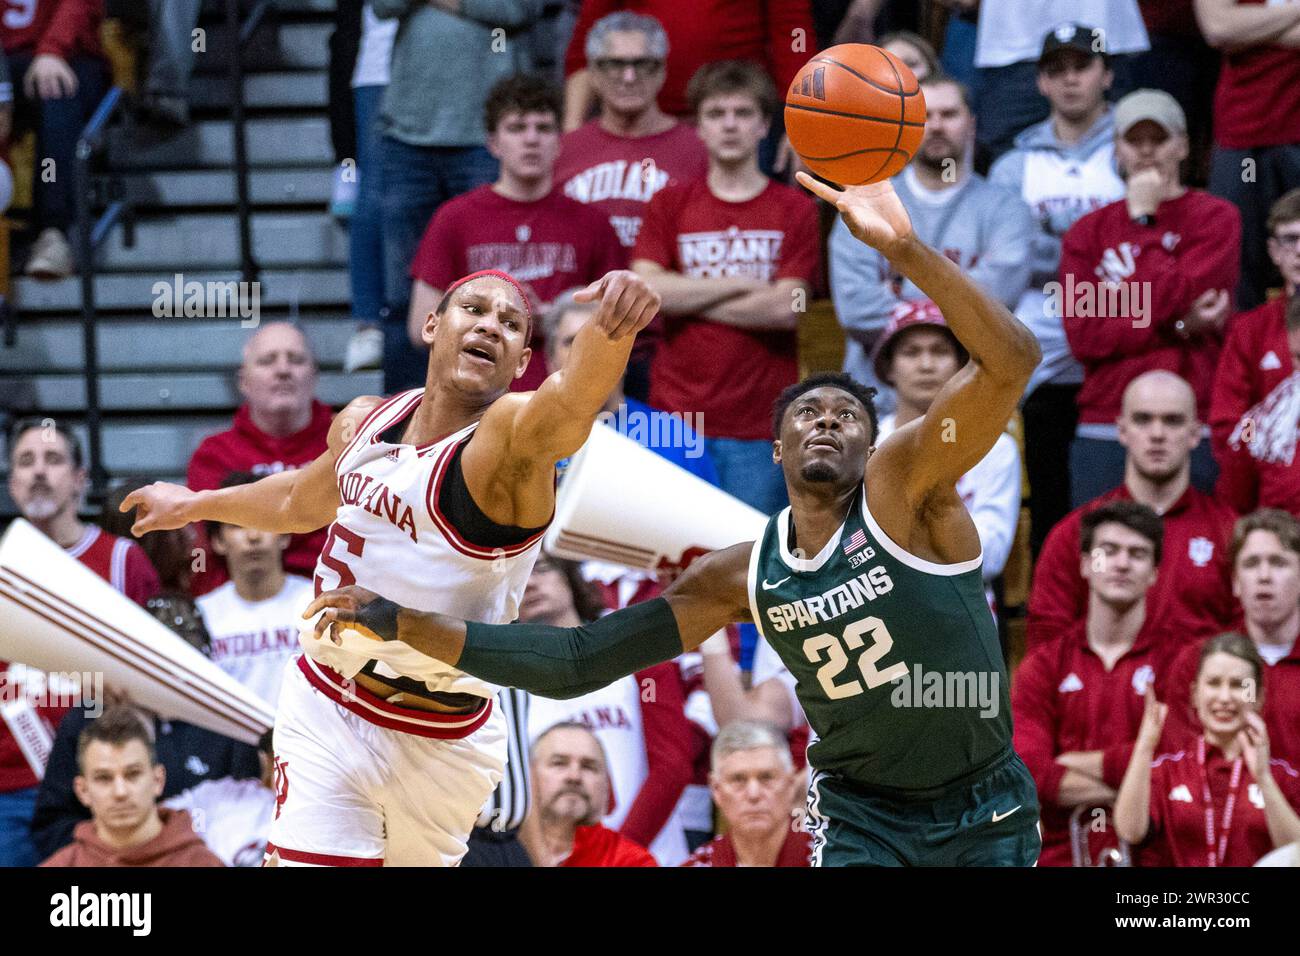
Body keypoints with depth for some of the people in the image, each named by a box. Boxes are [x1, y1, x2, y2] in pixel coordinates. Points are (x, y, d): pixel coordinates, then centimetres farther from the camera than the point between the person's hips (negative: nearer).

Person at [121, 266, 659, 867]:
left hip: (436, 743, -4)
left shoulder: (511, 438, -17)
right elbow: (302, 502, 27)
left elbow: (572, 399, -43)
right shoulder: (363, 423, 4)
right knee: (301, 858, -9)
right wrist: (195, 505, 43)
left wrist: (613, 328, -65)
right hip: (324, 710, 4)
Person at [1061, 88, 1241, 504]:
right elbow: (1082, 334, 1)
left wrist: (1144, 220, 0)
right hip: (1104, 433, 3)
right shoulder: (1088, 231, 13)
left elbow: (1166, 297, -8)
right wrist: (1181, 326, -7)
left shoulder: (1215, 217, 6)